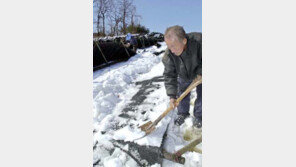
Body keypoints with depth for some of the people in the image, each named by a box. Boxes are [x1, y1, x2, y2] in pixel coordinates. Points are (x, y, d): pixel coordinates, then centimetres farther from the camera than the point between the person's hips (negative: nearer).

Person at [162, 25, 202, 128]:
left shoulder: (198, 41, -42)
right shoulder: (169, 55, -31)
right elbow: (169, 75, -24)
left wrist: (200, 73, -31)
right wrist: (172, 96, -29)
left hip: (201, 74, -2)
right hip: (184, 76, 2)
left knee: (201, 96, 5)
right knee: (182, 94, 9)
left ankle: (199, 116, 27)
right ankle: (183, 114, 33)